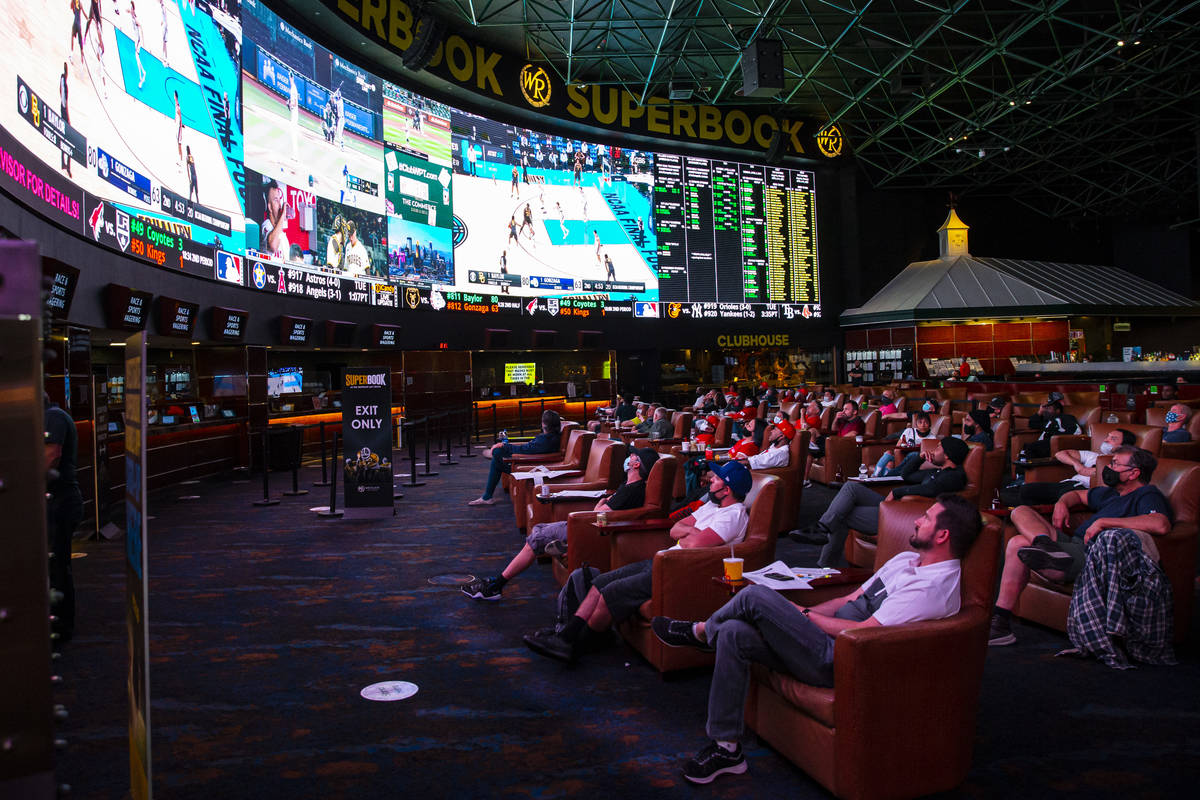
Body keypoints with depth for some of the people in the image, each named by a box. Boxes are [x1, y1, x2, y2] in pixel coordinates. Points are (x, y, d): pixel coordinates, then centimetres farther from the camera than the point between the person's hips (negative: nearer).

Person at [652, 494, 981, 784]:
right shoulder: (906, 559, 17)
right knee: (733, 634, -8)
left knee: (755, 596, -18)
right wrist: (790, 617, 8)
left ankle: (699, 632, 14)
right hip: (826, 643, 9)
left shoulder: (936, 587, -14)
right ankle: (726, 748, 0)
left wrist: (805, 615, -9)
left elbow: (865, 632, -20)